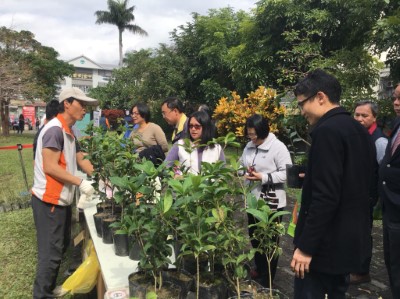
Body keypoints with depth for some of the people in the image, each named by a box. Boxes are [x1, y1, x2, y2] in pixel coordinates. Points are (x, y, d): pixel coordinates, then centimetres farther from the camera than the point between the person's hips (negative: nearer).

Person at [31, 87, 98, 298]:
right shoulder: (55, 129, -18)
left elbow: (79, 160, 14)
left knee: (61, 247, 20)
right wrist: (81, 183, -20)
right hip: (49, 201, -10)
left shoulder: (67, 131, 12)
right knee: (51, 252, -1)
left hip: (61, 200, 10)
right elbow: (50, 167, -23)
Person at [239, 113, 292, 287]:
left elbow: (286, 173, -19)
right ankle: (259, 269, 41)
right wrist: (245, 171, -7)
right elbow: (242, 164, 16)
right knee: (254, 237, 20)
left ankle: (266, 280, 23)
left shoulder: (278, 147, -15)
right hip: (252, 199, 7)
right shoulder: (249, 146, 6)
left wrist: (263, 177, -24)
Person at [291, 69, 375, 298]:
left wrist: (306, 246, -19)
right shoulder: (360, 131, 9)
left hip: (326, 243, -9)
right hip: (352, 239, 9)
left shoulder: (327, 131, -20)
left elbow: (325, 196, -25)